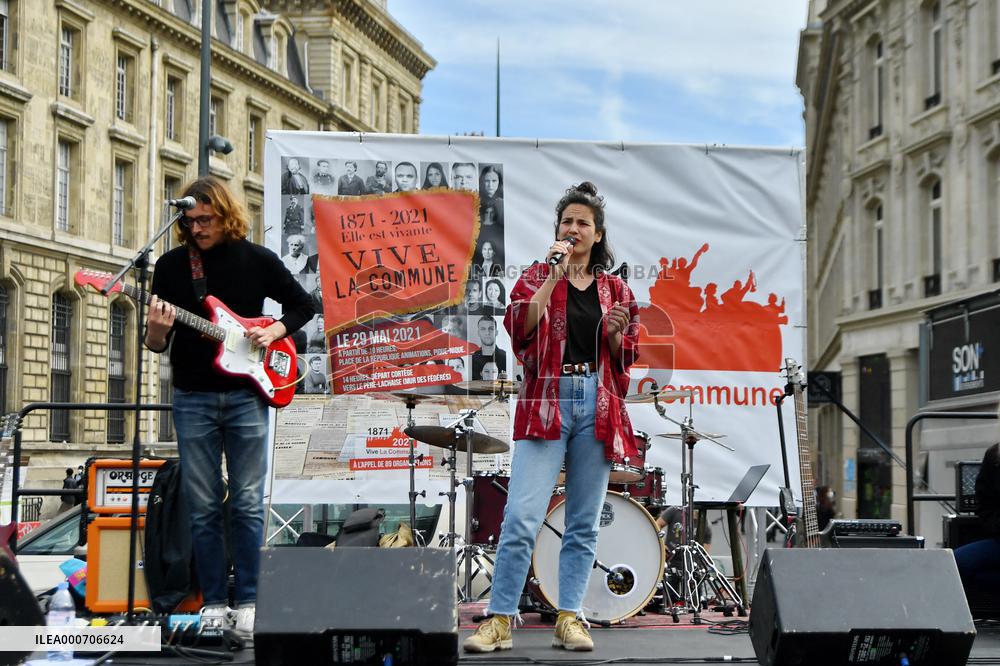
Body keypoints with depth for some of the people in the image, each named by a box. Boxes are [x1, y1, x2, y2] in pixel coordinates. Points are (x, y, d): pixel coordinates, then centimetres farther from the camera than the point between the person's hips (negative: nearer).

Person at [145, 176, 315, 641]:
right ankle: (214, 603, 11)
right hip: (193, 398, 1)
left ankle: (247, 603, 6)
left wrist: (275, 331, -6)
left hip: (246, 394, -1)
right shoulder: (172, 265, 3)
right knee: (202, 508, 3)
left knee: (248, 505, -1)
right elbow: (157, 344, 3)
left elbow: (303, 305, 12)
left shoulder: (257, 260, 1)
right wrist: (157, 329, -20)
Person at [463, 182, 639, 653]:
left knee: (584, 523, 4)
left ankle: (570, 619, 9)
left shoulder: (615, 290, 15)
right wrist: (554, 275, -12)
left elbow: (626, 357, 17)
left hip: (598, 407, 3)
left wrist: (616, 334, -4)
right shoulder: (536, 278, 9)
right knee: (521, 518, -12)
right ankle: (500, 621, -8)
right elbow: (520, 328, -10)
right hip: (546, 402, -3)